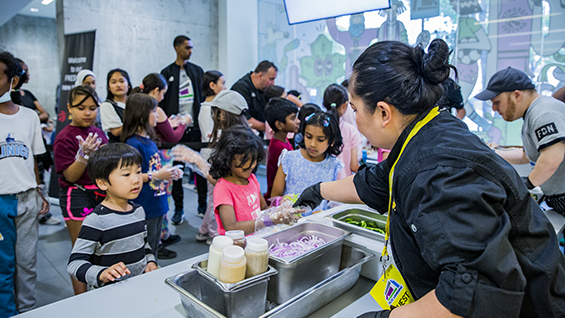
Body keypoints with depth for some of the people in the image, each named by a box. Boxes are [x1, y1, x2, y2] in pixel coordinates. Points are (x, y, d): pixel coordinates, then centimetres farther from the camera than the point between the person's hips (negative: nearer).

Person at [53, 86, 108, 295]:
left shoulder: (98, 132, 8)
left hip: (101, 194, 7)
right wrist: (83, 154, -29)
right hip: (77, 196, -7)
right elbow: (70, 176, -15)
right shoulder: (65, 138, -12)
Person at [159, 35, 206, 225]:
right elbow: (162, 102, 5)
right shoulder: (167, 73, 7)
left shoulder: (197, 70, 13)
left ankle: (203, 205, 16)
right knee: (176, 168, 3)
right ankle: (178, 208, 13)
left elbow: (204, 96, 11)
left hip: (195, 126, 1)